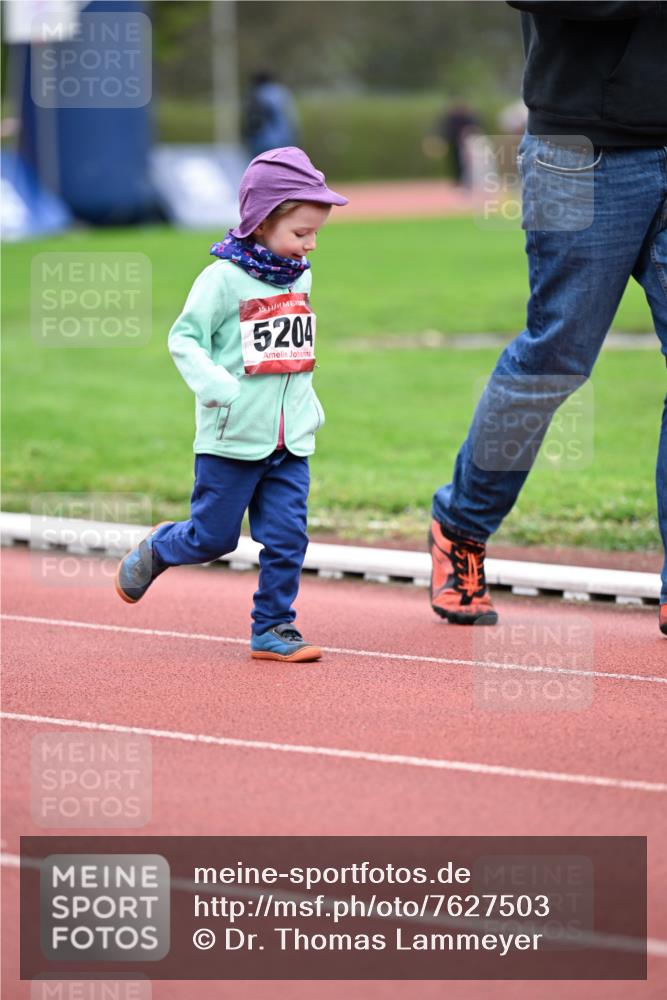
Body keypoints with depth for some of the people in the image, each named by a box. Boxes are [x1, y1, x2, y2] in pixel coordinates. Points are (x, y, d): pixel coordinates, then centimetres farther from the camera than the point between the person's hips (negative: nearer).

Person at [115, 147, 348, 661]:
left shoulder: (300, 277, 9)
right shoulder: (224, 279, -13)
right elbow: (184, 338, -13)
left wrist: (309, 407, 21)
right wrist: (218, 386, -27)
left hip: (291, 440, 6)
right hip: (232, 439, -5)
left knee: (288, 538, 1)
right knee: (214, 537, 5)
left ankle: (272, 629, 12)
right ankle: (153, 553, 33)